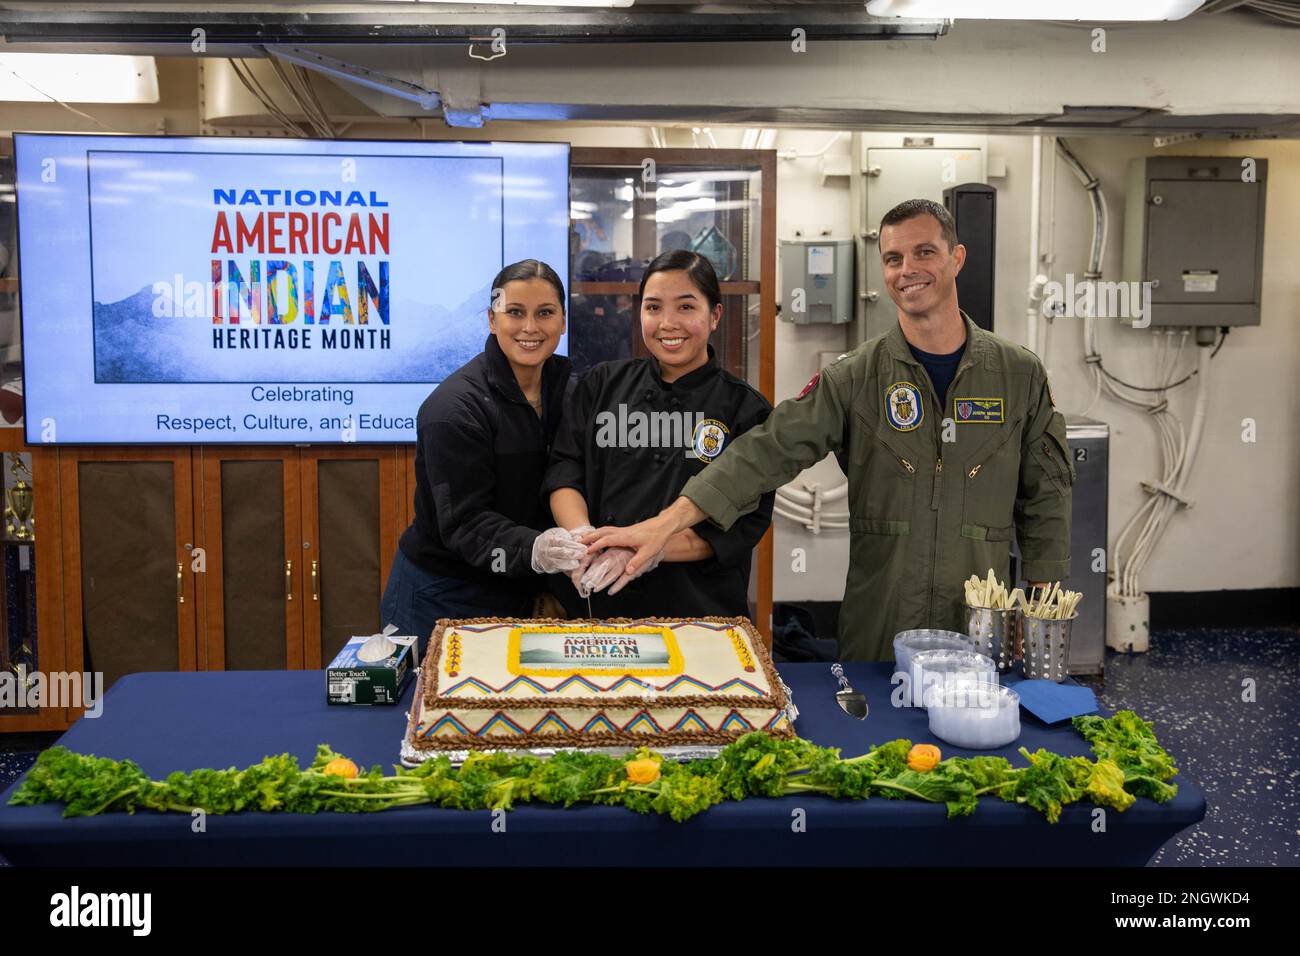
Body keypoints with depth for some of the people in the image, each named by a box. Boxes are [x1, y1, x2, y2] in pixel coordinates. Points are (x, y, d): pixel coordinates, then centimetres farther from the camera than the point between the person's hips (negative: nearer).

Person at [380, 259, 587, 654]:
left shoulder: (566, 382, 1)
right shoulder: (454, 407, -20)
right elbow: (465, 523, -23)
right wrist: (531, 550, -41)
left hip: (520, 593, 6)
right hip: (442, 600, -6)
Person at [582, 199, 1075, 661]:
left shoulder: (1020, 374, 2)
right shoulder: (857, 377, -2)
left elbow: (1044, 504, 6)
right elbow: (768, 452, -12)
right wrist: (664, 524, -23)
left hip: (983, 636, 1)